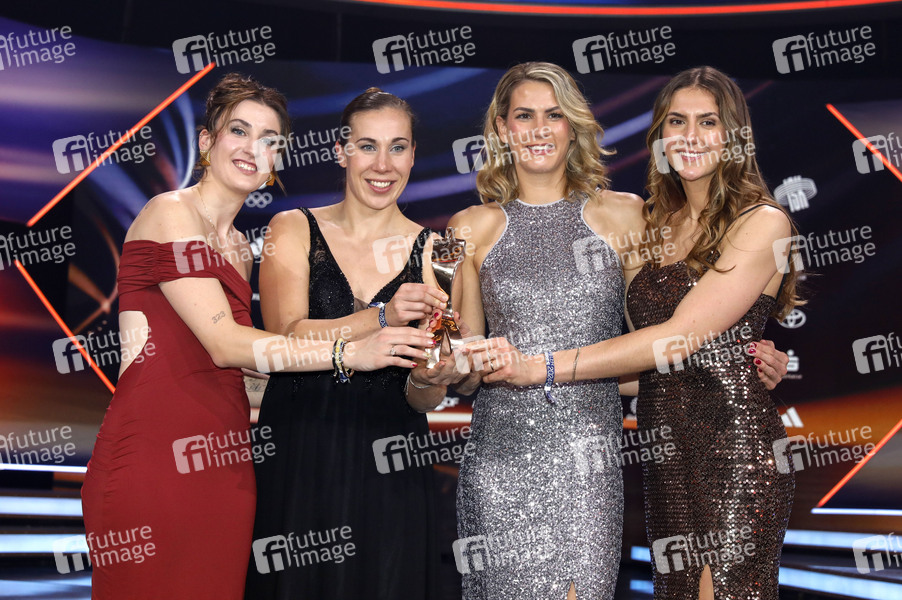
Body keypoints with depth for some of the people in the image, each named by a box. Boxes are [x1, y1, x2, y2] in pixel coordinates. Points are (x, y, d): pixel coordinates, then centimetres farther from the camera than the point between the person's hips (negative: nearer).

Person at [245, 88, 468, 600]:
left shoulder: (433, 250, 1)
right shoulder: (294, 230, 1)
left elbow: (424, 400, 0)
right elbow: (286, 337, -14)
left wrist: (427, 382, -24)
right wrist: (384, 318, -27)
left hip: (388, 467, 1)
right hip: (297, 460, 0)